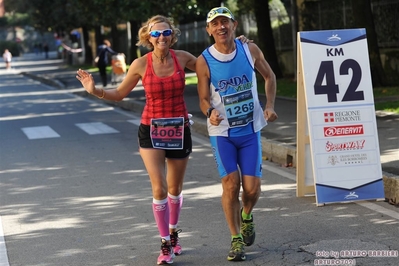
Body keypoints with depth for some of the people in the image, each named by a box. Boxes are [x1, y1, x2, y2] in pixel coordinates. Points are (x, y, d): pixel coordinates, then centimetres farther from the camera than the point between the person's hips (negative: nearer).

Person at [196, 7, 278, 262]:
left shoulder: (250, 50, -5)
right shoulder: (204, 61, -11)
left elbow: (269, 76, 10)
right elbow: (204, 99, -6)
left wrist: (270, 106, -4)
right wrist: (211, 112, -29)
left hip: (250, 129, 2)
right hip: (222, 132, -1)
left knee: (252, 188, -3)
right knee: (231, 184, -9)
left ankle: (246, 216, 32)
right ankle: (236, 239, 7)